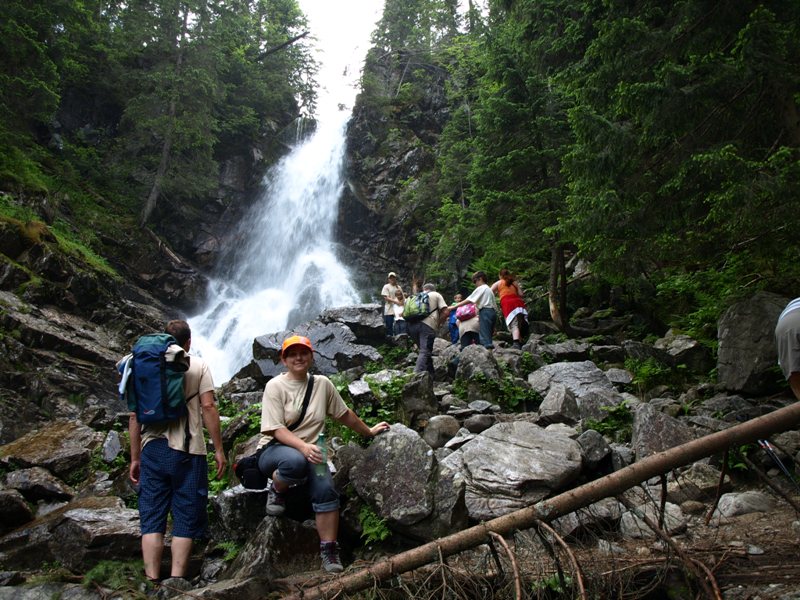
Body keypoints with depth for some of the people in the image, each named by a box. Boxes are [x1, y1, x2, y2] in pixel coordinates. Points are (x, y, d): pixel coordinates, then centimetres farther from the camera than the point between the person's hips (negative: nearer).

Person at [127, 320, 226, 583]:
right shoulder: (198, 365, 3)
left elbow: (134, 416, 8)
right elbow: (208, 407, -6)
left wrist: (135, 457, 14)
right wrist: (218, 449, -2)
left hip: (152, 449, 3)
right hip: (187, 450, -3)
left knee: (152, 519, 8)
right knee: (185, 518, 5)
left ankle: (152, 581, 6)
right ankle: (176, 580, 3)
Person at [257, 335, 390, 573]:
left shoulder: (322, 384, 4)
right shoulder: (275, 386, -8)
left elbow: (344, 414, 17)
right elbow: (276, 430, -16)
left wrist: (369, 432, 23)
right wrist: (303, 447, -32)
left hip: (309, 450, 3)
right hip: (275, 449, -3)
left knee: (326, 490, -25)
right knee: (296, 462, -38)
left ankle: (329, 549, -12)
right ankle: (276, 491, -5)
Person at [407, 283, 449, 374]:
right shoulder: (436, 295, 20)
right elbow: (445, 311, 6)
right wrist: (437, 321, 16)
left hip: (412, 325, 5)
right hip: (427, 325, -5)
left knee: (425, 350, 18)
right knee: (425, 352, -12)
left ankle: (431, 373, 21)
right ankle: (417, 374, -29)